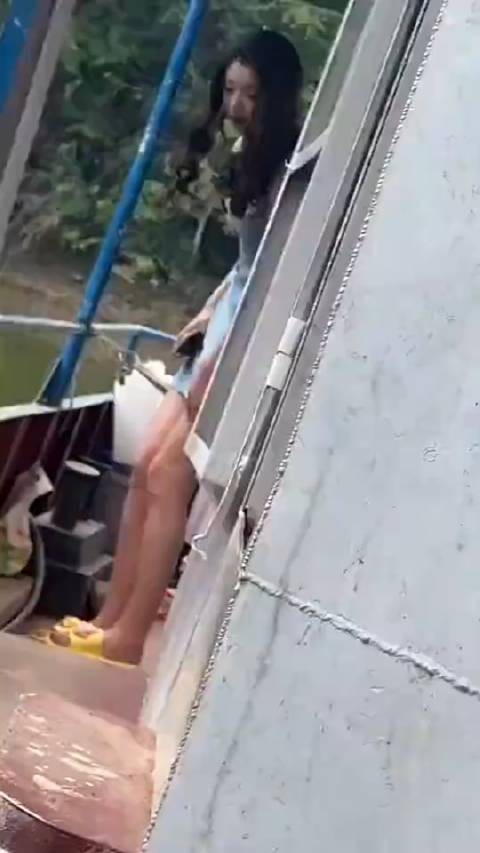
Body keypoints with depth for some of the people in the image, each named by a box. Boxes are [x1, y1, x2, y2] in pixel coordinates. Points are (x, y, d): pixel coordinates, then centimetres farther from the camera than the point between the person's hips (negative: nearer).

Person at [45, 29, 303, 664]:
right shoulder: (254, 157, 13)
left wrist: (218, 364, -19)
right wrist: (211, 309, 14)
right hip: (233, 320, 9)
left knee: (169, 477, -10)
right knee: (148, 467, 6)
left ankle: (128, 637, 0)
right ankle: (111, 616, 14)